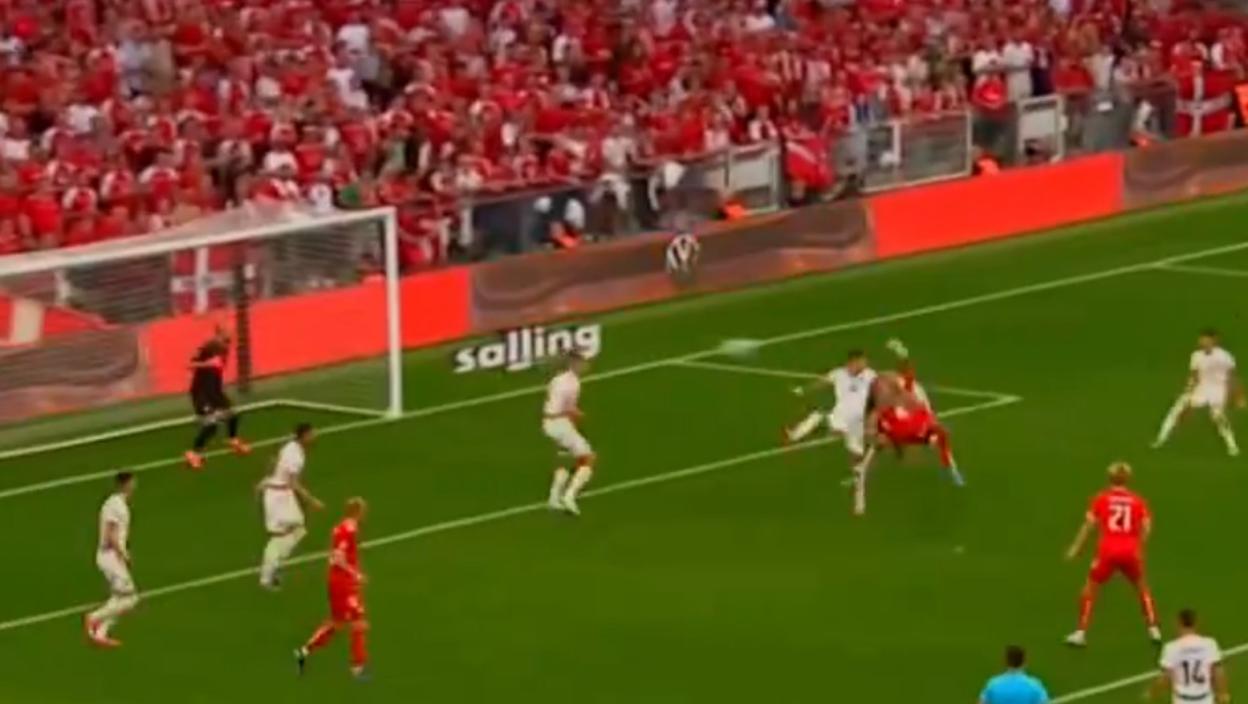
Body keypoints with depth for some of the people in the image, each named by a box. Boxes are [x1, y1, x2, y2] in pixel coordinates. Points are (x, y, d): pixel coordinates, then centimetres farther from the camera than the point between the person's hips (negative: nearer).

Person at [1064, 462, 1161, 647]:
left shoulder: (1101, 499, 5)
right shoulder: (1137, 501, 8)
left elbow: (1089, 524, -1)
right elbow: (1146, 527, -1)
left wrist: (1076, 548, 3)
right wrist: (1139, 549, 10)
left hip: (1107, 551, -1)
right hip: (1130, 551, 1)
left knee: (1090, 588, 14)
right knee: (1142, 586, 25)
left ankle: (1081, 633, 9)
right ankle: (1153, 629, 22)